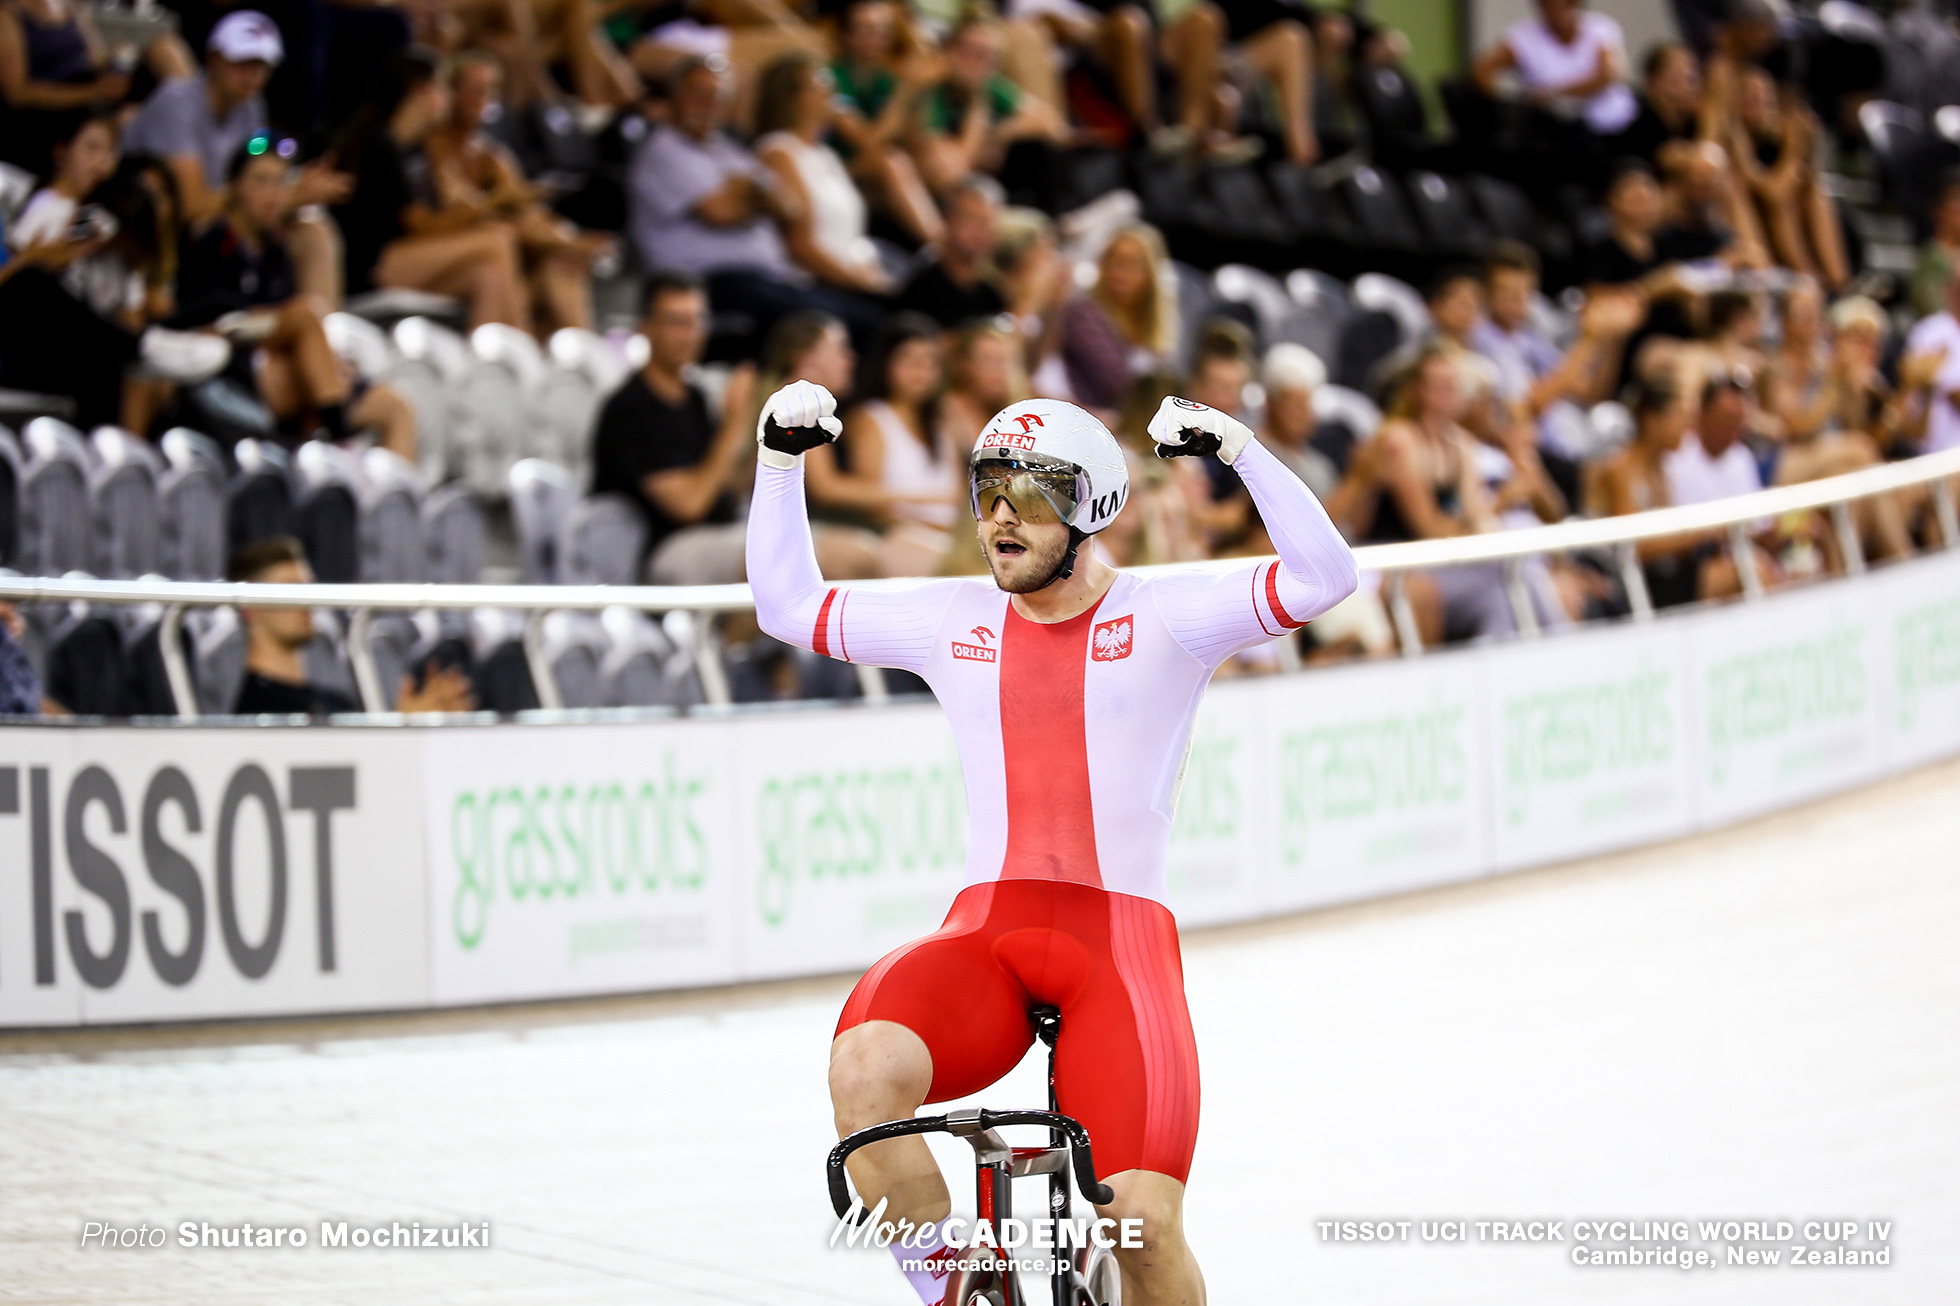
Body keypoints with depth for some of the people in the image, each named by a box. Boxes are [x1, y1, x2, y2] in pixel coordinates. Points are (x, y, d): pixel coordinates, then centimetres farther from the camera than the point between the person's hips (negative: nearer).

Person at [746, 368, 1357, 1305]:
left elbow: (1322, 577, -8)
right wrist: (780, 458, 13)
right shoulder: (951, 621, 14)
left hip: (1120, 944, -2)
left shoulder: (1164, 615, 5)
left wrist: (1238, 449, -16)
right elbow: (785, 604, 23)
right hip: (982, 937, 2)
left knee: (1143, 1221, -18)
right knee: (866, 1067, -32)